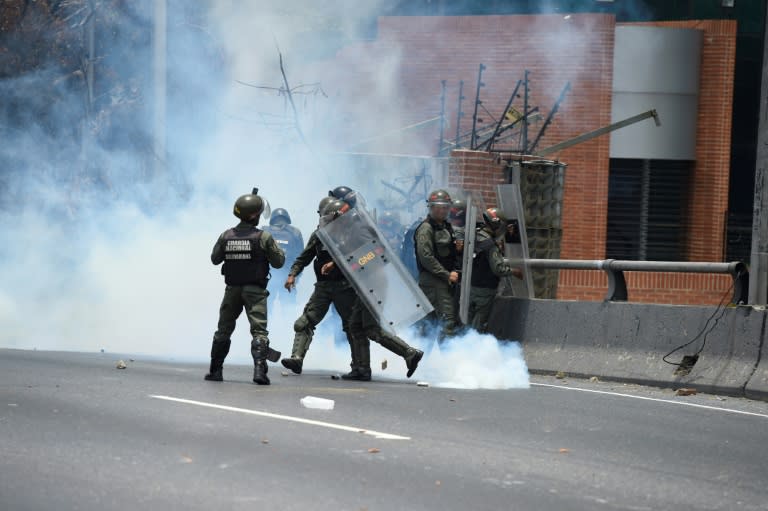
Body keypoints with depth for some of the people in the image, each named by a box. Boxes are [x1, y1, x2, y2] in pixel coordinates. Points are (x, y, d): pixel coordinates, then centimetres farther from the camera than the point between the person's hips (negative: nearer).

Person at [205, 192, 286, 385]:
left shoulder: (226, 236, -2)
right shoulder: (263, 237, -12)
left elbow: (215, 259, 10)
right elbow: (278, 261, -5)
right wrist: (278, 249, 14)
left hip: (232, 289, 3)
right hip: (255, 290, -3)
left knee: (224, 330, 16)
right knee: (259, 330, -4)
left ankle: (215, 370, 18)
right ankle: (259, 368, -21)